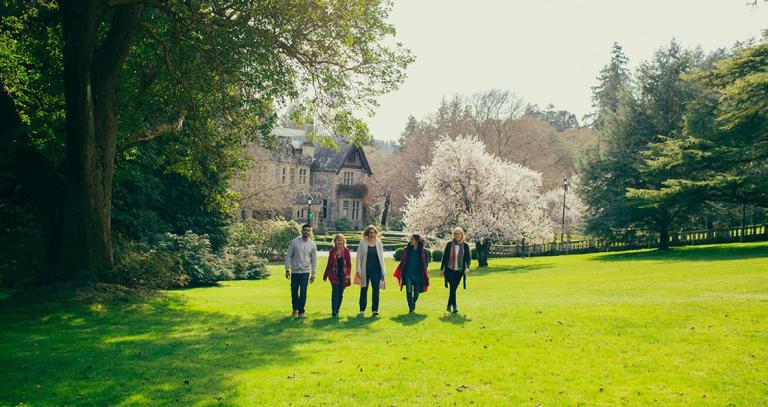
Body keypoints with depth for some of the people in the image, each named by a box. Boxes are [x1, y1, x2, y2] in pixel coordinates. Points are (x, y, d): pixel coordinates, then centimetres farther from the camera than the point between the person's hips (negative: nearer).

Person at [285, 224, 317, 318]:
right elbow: (288, 255, 1)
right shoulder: (294, 242, -2)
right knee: (294, 291, 8)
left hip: (305, 271, 0)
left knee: (303, 292, -6)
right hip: (294, 271, 0)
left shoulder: (312, 244, 2)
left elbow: (314, 260, 6)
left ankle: (301, 311, 5)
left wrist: (313, 274, 5)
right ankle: (295, 309, 28)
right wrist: (287, 269, -5)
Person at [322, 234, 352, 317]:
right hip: (334, 274, -1)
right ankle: (334, 311, -13)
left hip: (343, 274, 1)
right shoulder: (332, 251, 4)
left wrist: (348, 274, -6)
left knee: (340, 293, 6)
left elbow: (349, 264, 4)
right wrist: (325, 275, 14)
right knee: (335, 291, -13)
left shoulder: (346, 251, 3)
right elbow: (329, 264, 11)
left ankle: (337, 310, 19)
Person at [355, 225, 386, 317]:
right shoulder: (363, 243, -1)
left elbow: (381, 257, 10)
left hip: (376, 269, 1)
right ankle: (362, 309, 17)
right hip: (365, 269, -1)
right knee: (364, 290, 8)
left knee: (376, 289, -1)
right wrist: (358, 270, -7)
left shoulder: (379, 243, 5)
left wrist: (383, 271, 6)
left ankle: (375, 310, 5)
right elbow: (359, 257, -1)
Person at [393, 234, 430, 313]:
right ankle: (410, 308, -3)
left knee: (416, 292, 7)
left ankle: (413, 304, 37)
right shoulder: (407, 250, 3)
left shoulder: (423, 251, -1)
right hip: (408, 273, 0)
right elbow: (402, 261, 8)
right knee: (409, 290, -13)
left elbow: (426, 262, 7)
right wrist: (401, 273, 3)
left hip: (418, 274, 0)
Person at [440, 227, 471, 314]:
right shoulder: (449, 244, 2)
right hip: (450, 270, -1)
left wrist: (467, 267, -16)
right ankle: (454, 306, -16)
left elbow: (468, 257, 2)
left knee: (454, 288, 8)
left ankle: (449, 306, 20)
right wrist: (442, 268, 8)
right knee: (452, 287, -16)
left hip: (459, 271, 1)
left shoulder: (465, 246, 3)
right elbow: (444, 257, 8)